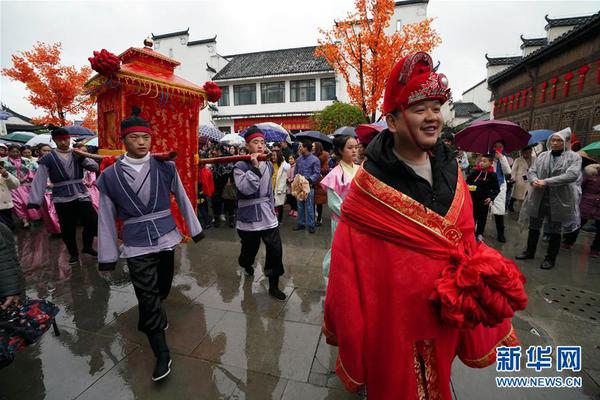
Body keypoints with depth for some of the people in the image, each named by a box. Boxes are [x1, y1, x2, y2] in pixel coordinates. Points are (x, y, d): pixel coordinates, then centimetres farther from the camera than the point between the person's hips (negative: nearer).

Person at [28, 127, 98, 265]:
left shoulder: (78, 154, 6)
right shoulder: (48, 159, -1)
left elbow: (95, 167, -4)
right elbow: (40, 180, -5)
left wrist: (82, 157, -20)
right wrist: (35, 201, -11)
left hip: (82, 196, 1)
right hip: (62, 199, -1)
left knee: (94, 223, -4)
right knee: (67, 229, 8)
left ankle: (87, 247, 22)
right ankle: (73, 253, 29)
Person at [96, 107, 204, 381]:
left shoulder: (165, 167, -4)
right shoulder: (109, 176, -4)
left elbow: (182, 199, 4)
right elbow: (107, 218, 1)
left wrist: (194, 228, 8)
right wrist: (108, 255, 3)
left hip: (166, 238, 2)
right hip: (137, 246, -1)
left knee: (162, 288, 19)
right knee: (148, 298, 1)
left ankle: (152, 318, 52)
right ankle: (162, 354, 16)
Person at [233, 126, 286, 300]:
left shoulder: (269, 164, 8)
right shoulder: (240, 166, -10)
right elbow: (245, 189, -26)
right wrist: (254, 167, -28)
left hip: (268, 216, 4)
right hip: (249, 218, -4)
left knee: (275, 251, -3)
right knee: (249, 250, 14)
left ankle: (273, 286, 14)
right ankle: (247, 266, 51)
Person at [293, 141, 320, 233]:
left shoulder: (315, 160, -6)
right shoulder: (298, 159, 11)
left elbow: (317, 173, -11)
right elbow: (295, 172, 16)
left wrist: (309, 179, -24)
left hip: (309, 186, -5)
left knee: (309, 207, -1)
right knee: (300, 206, 13)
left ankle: (311, 225, 10)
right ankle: (300, 223, 24)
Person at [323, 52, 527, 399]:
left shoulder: (450, 170, -3)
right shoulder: (369, 185, -20)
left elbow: (466, 239, 6)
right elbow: (349, 260, -16)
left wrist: (473, 281, -3)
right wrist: (350, 329, -10)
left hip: (446, 310, 5)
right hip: (391, 311, -4)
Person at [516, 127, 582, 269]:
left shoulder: (574, 157, -3)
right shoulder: (542, 155, 7)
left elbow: (572, 175, -16)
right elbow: (531, 171, 4)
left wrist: (546, 182, -24)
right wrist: (534, 181, -19)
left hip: (559, 200, -3)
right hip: (538, 198, 3)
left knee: (554, 231, 8)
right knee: (534, 227, 14)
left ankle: (550, 258, 23)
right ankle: (530, 251, 30)